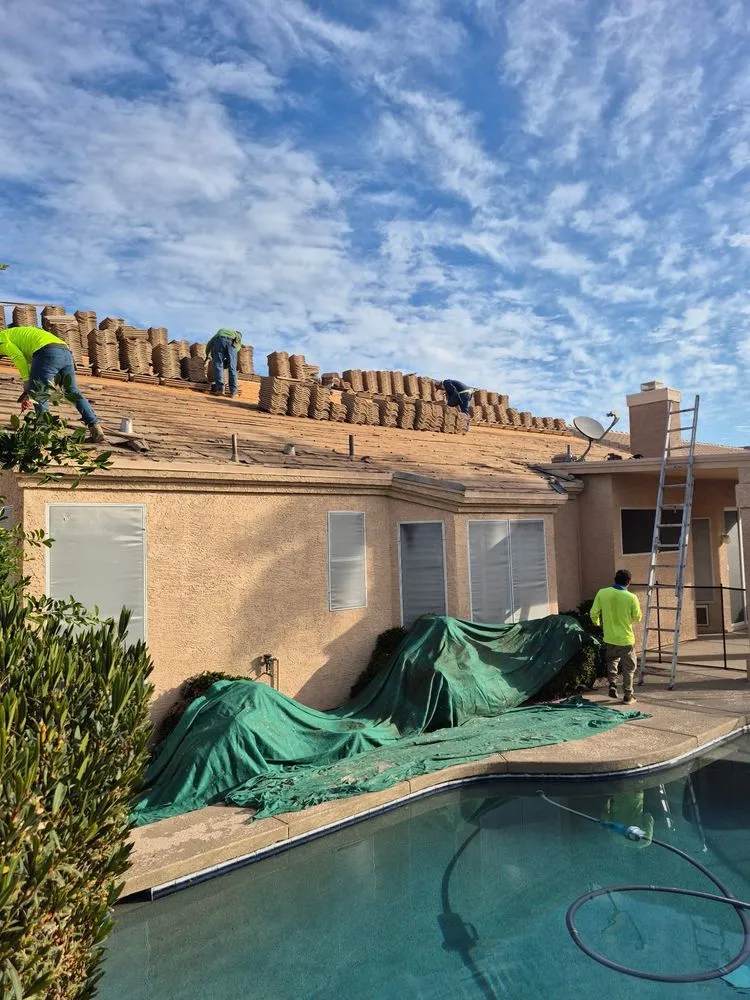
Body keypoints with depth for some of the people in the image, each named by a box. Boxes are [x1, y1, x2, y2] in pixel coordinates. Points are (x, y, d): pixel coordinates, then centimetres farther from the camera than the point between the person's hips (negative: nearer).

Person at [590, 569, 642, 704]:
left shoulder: (602, 593, -9)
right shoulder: (631, 597, -15)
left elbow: (594, 614, -2)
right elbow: (637, 618, -4)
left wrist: (597, 623, 19)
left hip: (609, 638, 3)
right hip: (626, 639, -2)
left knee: (612, 662, 26)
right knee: (628, 668, 12)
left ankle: (612, 685, 14)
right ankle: (628, 695, 17)